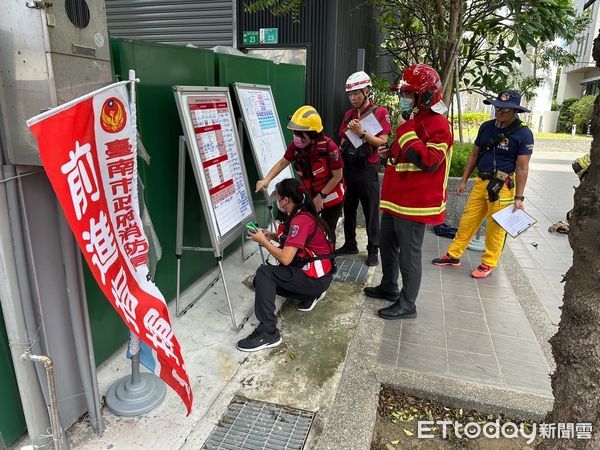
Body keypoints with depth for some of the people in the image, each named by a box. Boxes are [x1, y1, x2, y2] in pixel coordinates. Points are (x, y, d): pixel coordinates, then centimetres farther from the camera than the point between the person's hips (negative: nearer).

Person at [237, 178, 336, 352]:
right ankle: (310, 295, 17)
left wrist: (263, 241, -12)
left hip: (316, 278, -10)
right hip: (315, 273, 10)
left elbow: (285, 258, -26)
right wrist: (273, 236, 5)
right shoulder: (302, 214, 8)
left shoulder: (300, 220, -22)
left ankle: (268, 332, -21)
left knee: (264, 273, -20)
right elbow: (292, 243, 18)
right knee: (266, 280, 15)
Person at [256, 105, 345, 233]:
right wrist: (266, 180, -16)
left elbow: (337, 176, -20)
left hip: (331, 197, -4)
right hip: (312, 196, 5)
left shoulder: (329, 147, -29)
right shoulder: (296, 145, -15)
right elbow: (282, 163, -1)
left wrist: (321, 196, -17)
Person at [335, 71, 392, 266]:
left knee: (371, 212, 1)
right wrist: (349, 131, 1)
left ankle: (373, 250, 10)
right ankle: (350, 244, 26)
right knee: (348, 209, 13)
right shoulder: (348, 114, 14)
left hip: (367, 170, -6)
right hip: (348, 168, 6)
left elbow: (382, 141, -12)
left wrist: (361, 133, -20)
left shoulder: (380, 112, -4)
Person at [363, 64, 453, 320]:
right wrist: (391, 152, 9)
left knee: (409, 255, 0)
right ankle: (388, 287, 40)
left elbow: (428, 160, -27)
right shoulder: (414, 120, 16)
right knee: (387, 244, 21)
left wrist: (406, 131, -24)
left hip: (415, 203, -10)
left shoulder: (438, 125, -15)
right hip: (396, 198, 10)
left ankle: (407, 304, 15)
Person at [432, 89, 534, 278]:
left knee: (495, 227, 4)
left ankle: (488, 263, 19)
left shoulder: (523, 134, -9)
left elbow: (522, 168, -10)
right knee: (467, 220, 10)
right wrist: (464, 180, 13)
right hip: (481, 182, 5)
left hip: (502, 186, -5)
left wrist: (519, 197, -12)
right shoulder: (486, 127, 6)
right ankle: (453, 255, 21)